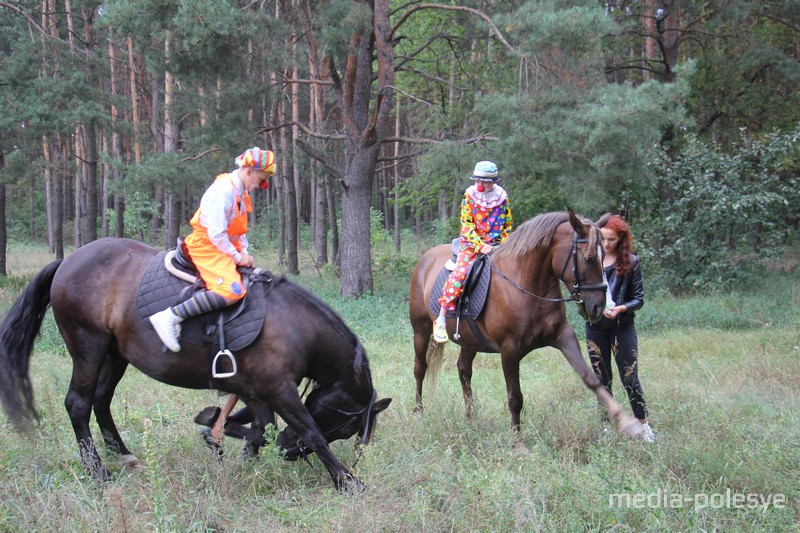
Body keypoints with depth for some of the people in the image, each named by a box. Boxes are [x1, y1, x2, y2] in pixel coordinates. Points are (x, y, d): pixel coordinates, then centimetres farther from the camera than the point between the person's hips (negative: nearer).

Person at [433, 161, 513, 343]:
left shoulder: (502, 198, 4)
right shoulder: (469, 196, -1)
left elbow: (508, 225, 11)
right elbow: (467, 225, -6)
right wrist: (480, 245, -18)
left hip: (496, 244, 3)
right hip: (471, 244, -3)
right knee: (460, 273, -24)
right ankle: (441, 319, -21)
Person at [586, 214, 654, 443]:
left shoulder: (630, 262, -4)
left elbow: (639, 299, -3)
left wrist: (621, 308, -22)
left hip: (622, 326, -2)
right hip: (595, 327, 3)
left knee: (629, 379, -2)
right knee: (602, 379, 10)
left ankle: (643, 424, 13)